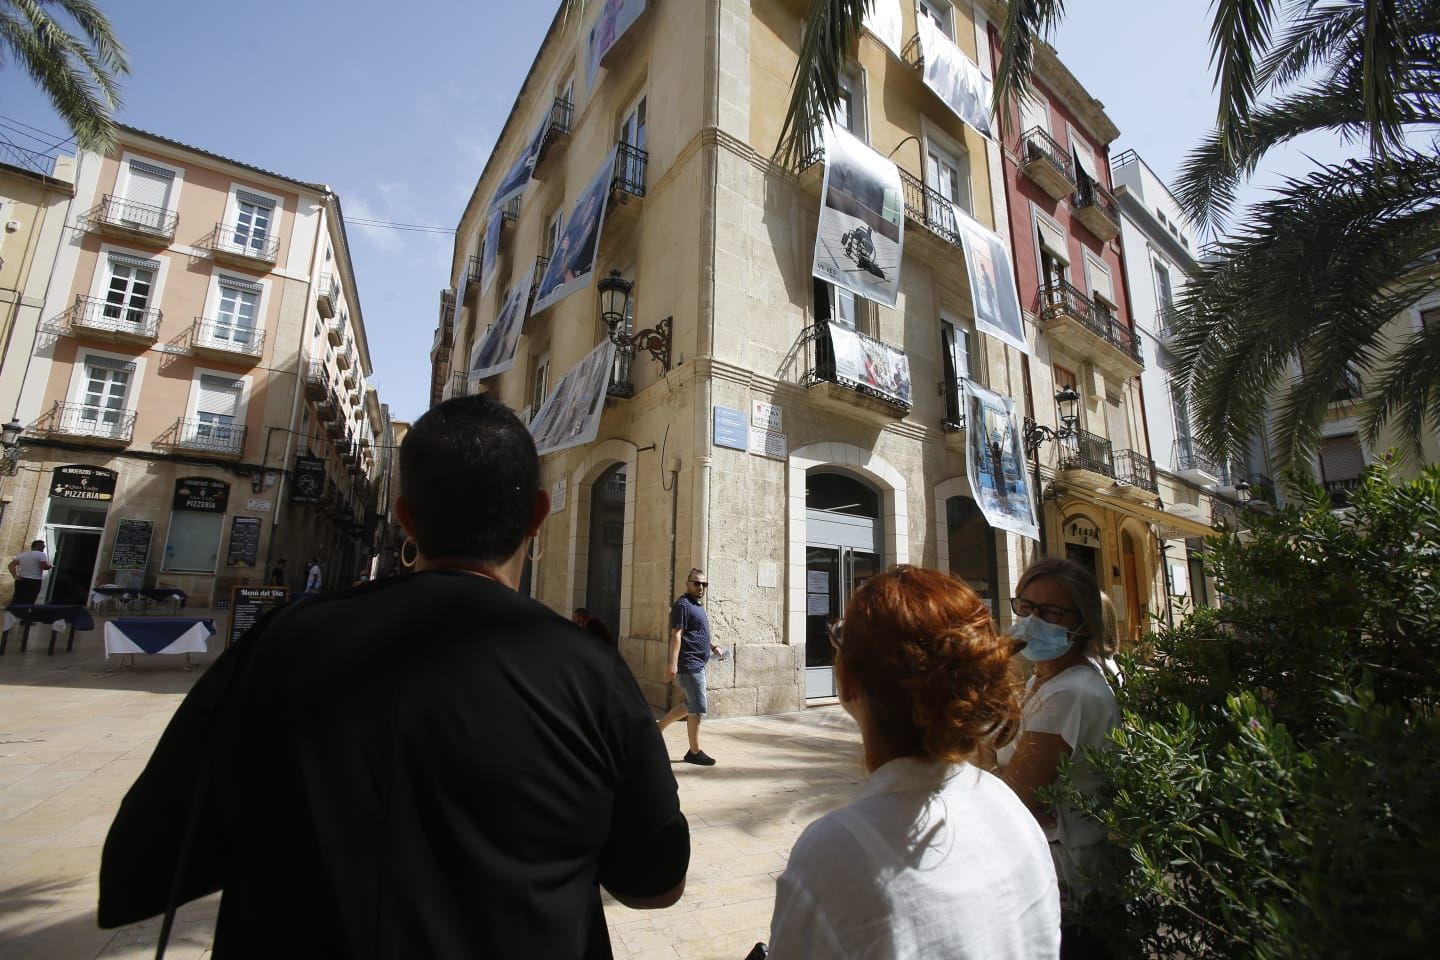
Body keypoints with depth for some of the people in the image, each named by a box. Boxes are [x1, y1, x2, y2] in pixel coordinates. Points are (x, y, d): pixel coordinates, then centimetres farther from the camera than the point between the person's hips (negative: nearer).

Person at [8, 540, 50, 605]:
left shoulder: (22, 555, 15)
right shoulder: (41, 554, -7)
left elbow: (11, 565, 10)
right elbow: (44, 567, -17)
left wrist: (15, 576, 4)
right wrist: (50, 566, 4)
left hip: (21, 580, 7)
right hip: (34, 581, -7)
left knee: (17, 600, 10)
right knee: (28, 602, -5)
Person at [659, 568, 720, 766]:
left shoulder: (697, 605, 17)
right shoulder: (683, 604, -13)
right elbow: (676, 635, -21)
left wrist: (713, 646, 20)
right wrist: (673, 663, -27)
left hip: (697, 664, 10)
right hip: (688, 664, -10)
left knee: (689, 705, 19)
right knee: (698, 709, -2)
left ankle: (659, 727, 28)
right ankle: (695, 752, 10)